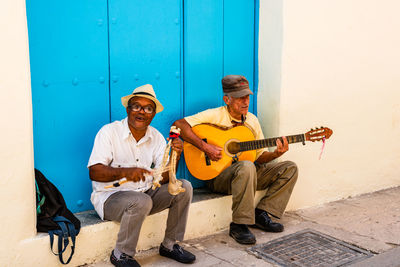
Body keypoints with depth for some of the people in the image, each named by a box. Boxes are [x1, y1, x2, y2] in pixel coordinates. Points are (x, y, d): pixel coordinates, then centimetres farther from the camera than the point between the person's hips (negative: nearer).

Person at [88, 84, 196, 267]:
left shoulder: (156, 137, 4)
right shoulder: (109, 132, -10)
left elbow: (163, 179, -3)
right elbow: (94, 172, -19)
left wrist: (175, 157, -22)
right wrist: (124, 172, -35)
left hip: (145, 193, 6)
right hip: (110, 196, -6)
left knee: (184, 187, -9)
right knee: (141, 201, -35)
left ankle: (170, 245, 4)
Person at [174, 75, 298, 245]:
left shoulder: (252, 120, 9)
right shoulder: (216, 116, -10)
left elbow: (260, 156, 9)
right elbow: (179, 124, -20)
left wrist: (276, 154, -12)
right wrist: (205, 147, -26)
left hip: (248, 171, 7)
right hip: (218, 175, -7)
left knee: (290, 168, -4)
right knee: (246, 167, -39)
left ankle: (261, 214, -6)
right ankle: (238, 225, -26)